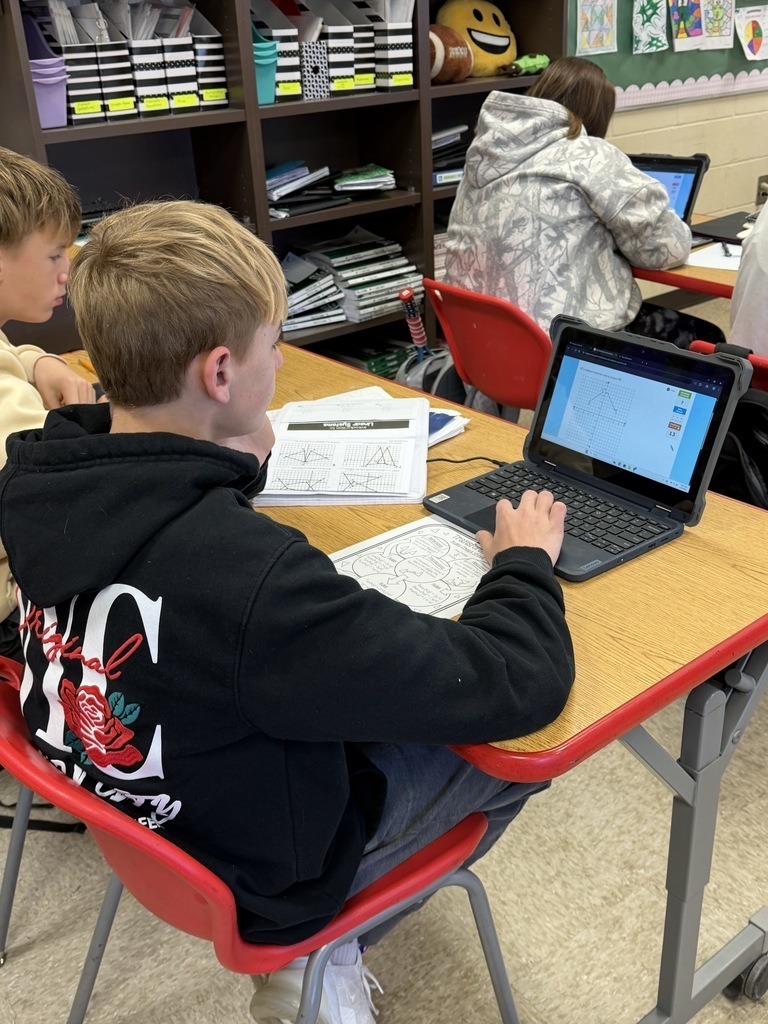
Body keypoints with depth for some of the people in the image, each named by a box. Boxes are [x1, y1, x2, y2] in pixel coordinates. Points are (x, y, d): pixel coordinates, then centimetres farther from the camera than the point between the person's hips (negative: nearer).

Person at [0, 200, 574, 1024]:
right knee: (522, 737, 10)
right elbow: (515, 687, -32)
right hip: (249, 871, -6)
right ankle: (322, 953, 24)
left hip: (128, 807, 7)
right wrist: (525, 562, -13)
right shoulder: (249, 577, -42)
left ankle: (329, 935, 28)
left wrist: (232, 460, 1)